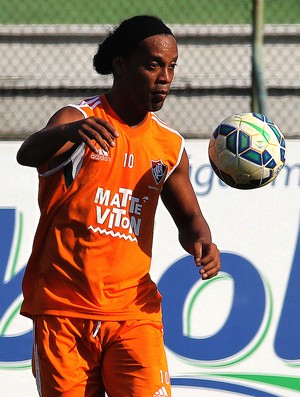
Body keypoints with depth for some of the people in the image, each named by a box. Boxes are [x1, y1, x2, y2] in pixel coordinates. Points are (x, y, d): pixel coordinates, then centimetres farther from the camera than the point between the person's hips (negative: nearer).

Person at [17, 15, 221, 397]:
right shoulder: (80, 119, -7)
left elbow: (188, 216, 23)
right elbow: (28, 154, -28)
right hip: (62, 311, -3)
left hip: (133, 311, 3)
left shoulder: (170, 146, 9)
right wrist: (70, 132, -51)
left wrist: (200, 243, -2)